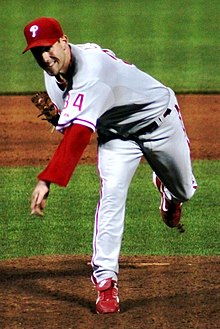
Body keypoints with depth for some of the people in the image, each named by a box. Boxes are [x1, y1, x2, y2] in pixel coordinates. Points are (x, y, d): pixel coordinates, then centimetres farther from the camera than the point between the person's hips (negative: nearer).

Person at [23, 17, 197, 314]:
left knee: (184, 191, 18)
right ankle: (105, 282, -15)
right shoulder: (53, 75, -16)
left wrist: (46, 180, -60)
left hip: (157, 119, -5)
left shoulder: (90, 72, -44)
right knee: (111, 195, -17)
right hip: (115, 132, 5)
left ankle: (169, 191, 58)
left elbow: (78, 135, -53)